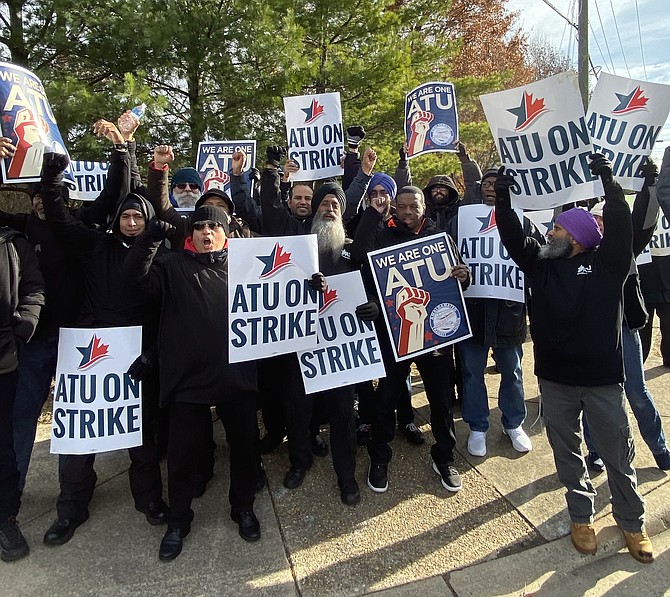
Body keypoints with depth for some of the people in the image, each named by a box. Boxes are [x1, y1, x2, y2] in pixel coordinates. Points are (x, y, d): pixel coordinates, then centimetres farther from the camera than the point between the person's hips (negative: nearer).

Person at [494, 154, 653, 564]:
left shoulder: (607, 263, -4)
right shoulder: (542, 264, 4)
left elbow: (621, 228, -18)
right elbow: (513, 238, -2)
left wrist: (609, 183, -25)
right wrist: (503, 199, -12)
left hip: (603, 378, -3)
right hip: (555, 378, 3)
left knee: (618, 454, 11)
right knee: (567, 452, 15)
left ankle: (633, 523, 31)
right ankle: (582, 517, 33)